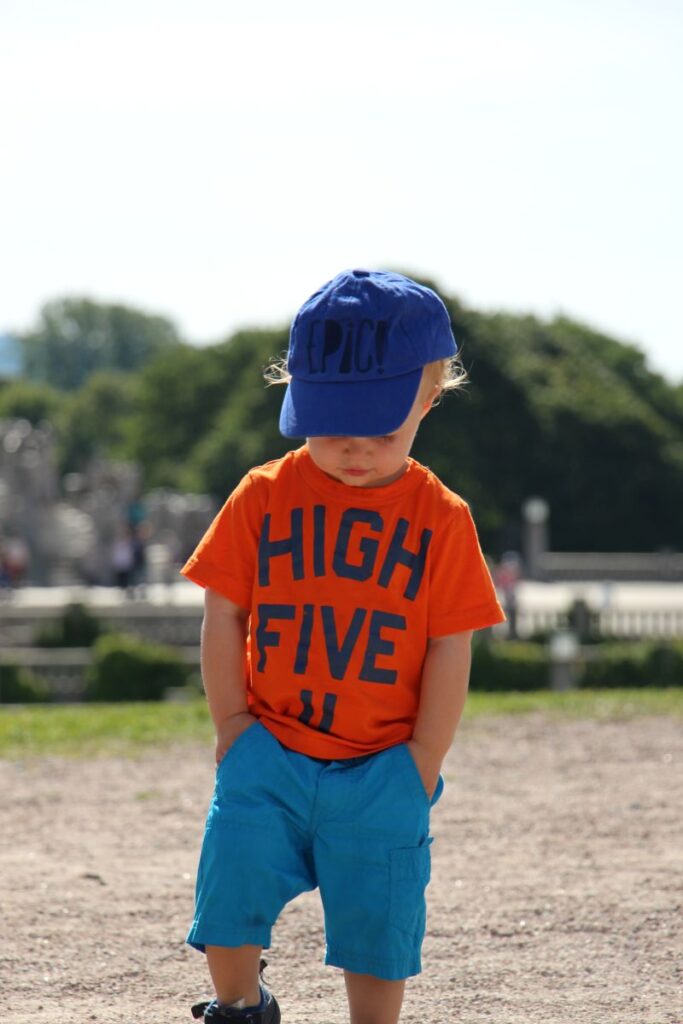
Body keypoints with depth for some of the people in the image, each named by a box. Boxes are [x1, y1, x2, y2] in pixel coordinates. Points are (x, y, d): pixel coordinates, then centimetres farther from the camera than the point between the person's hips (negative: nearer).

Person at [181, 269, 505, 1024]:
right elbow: (223, 621, 3)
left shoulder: (441, 518, -3)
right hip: (268, 759, 1)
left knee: (377, 936, 4)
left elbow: (450, 654, -3)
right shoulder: (263, 496, -1)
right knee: (229, 910, -1)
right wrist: (234, 728, -2)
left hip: (383, 770, -1)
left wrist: (420, 766, -6)